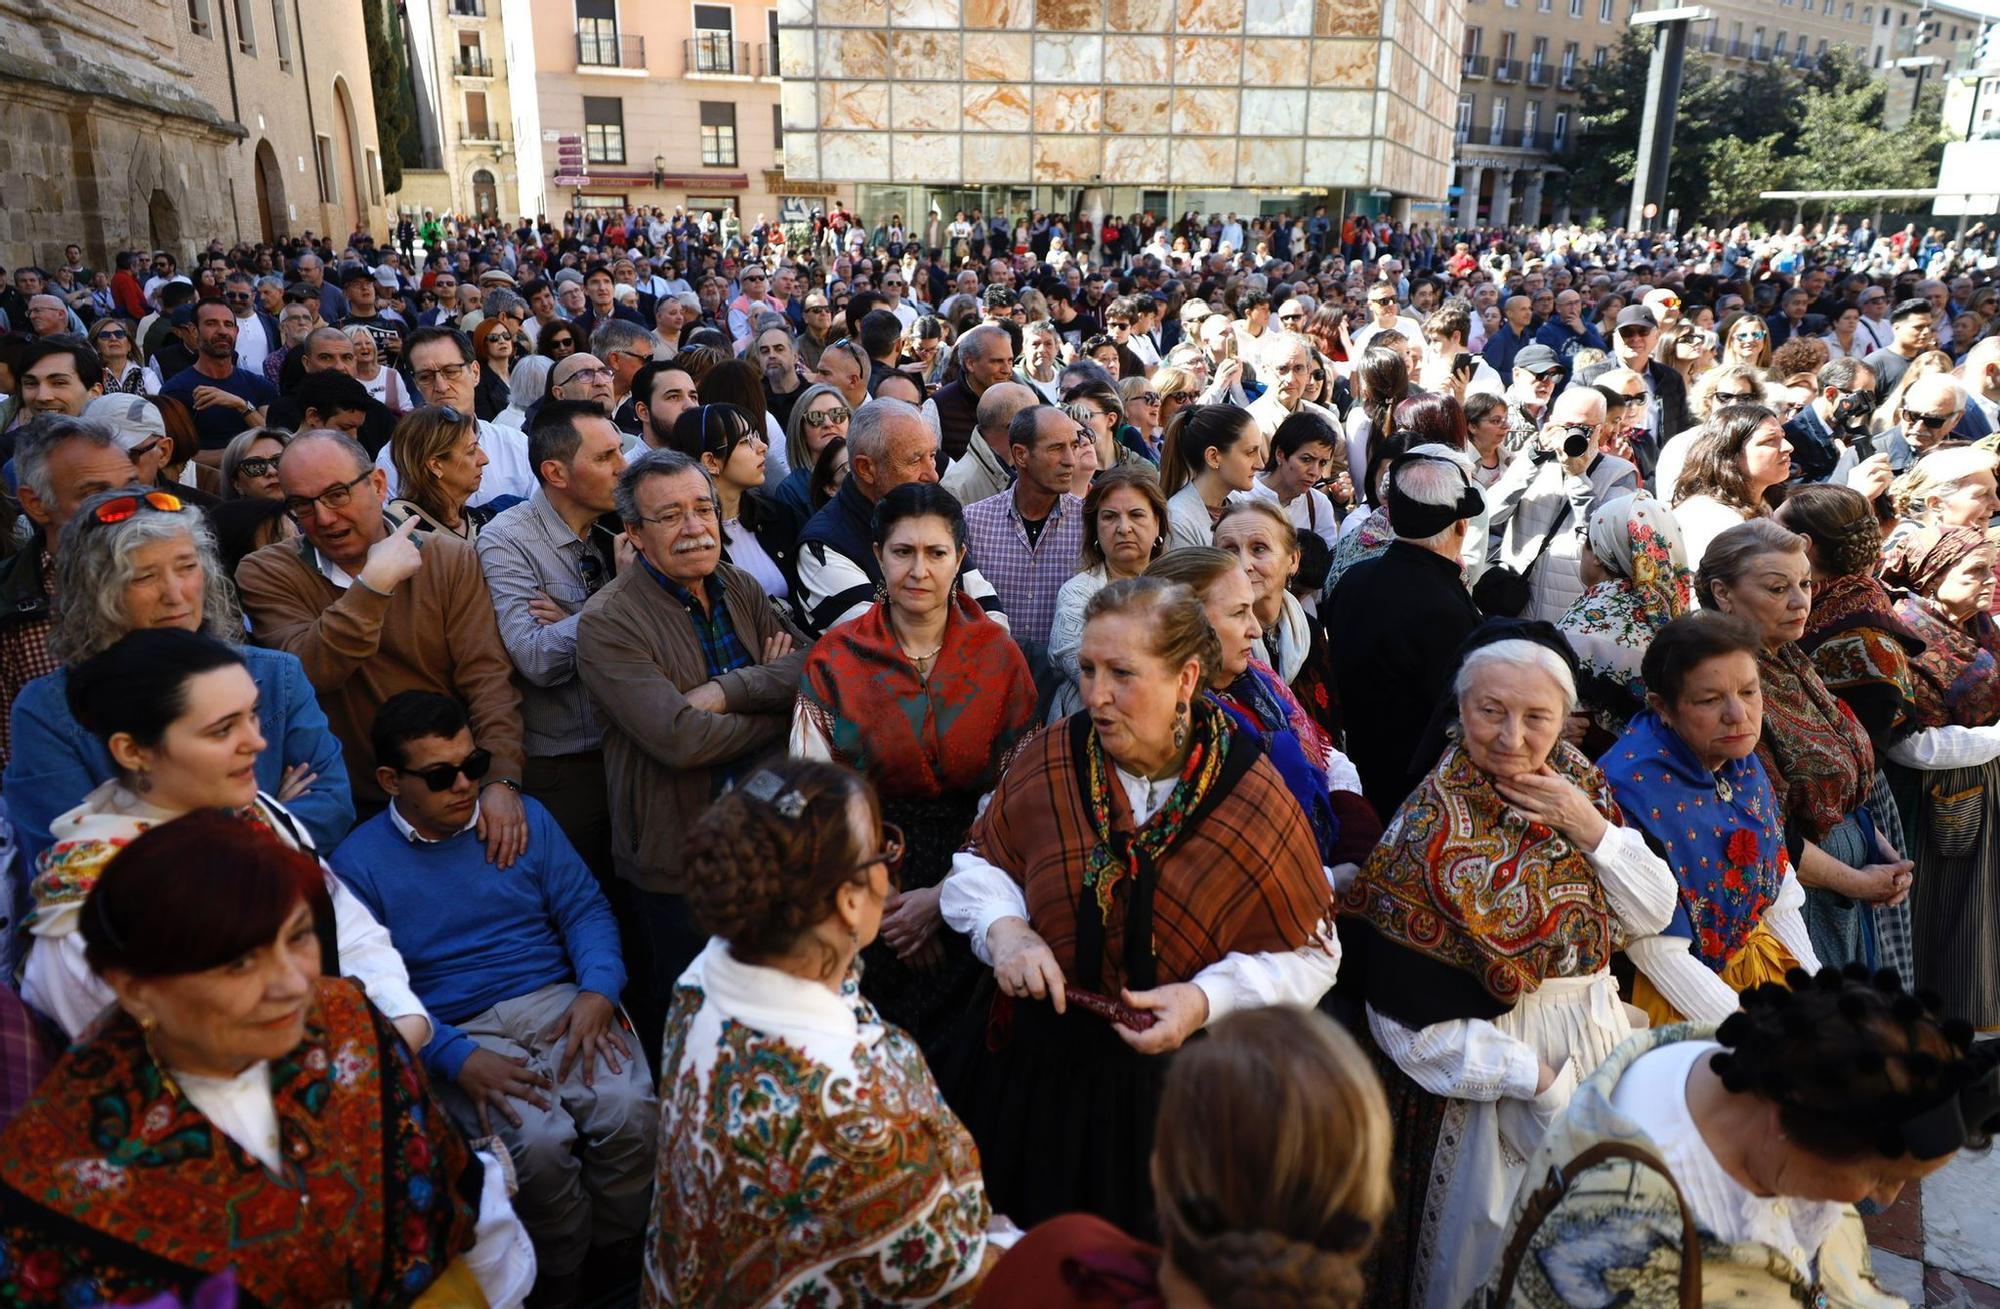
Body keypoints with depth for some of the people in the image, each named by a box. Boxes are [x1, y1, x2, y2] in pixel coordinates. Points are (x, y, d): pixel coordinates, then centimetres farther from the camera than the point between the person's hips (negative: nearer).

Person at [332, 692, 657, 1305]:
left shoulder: (525, 816, 10)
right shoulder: (357, 863, 1)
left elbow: (584, 907, 8)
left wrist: (598, 989, -12)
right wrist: (458, 1059, -19)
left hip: (559, 1002, 3)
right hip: (459, 1034, -2)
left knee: (630, 1110, -25)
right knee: (539, 1140, -29)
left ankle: (616, 1254, 2)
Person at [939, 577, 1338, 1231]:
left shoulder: (1254, 797, -14)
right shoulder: (1050, 759, -8)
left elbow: (1308, 952, -6)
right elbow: (980, 859, 6)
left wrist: (1208, 999, -20)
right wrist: (1002, 927, -13)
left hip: (1177, 1085, -2)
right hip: (1036, 1067, 2)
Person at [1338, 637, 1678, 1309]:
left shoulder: (1576, 783, -3)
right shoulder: (1432, 830, -22)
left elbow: (1655, 913, -2)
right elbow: (1410, 1017, -22)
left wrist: (1588, 826, -17)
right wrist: (1543, 1079, -18)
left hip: (1601, 1036, 6)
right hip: (1491, 1062, -6)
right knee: (1498, 1255, 10)